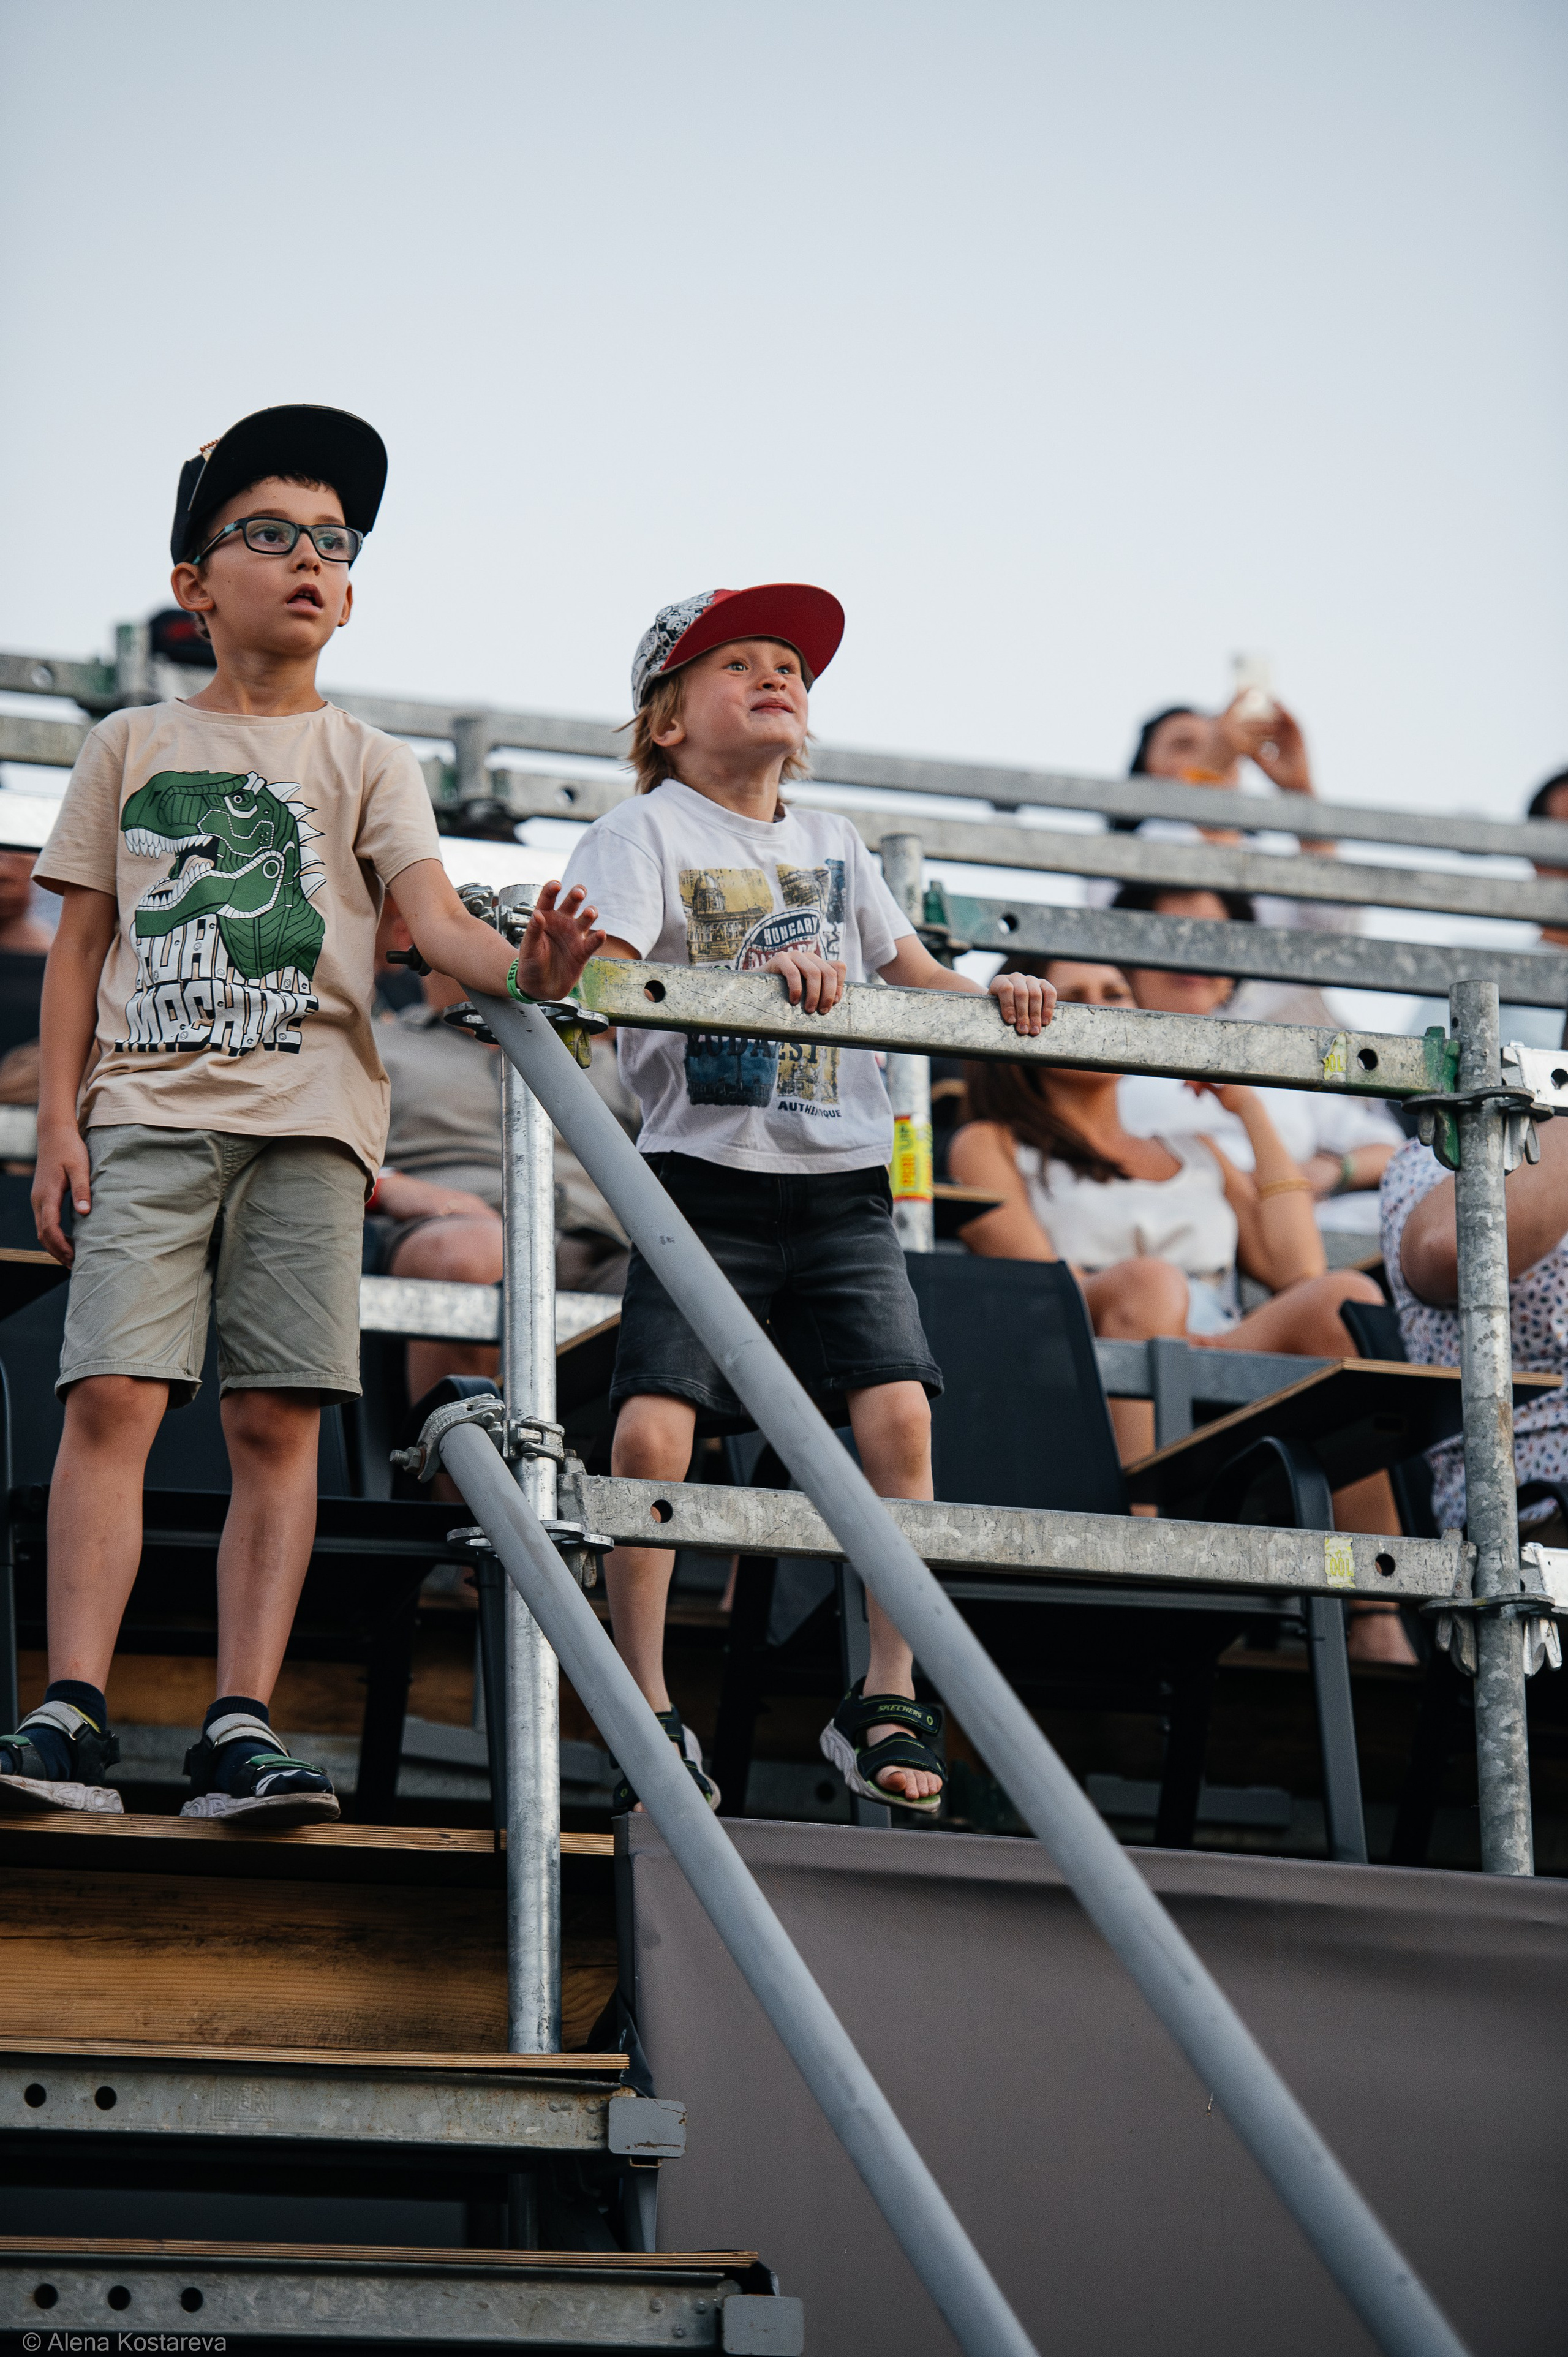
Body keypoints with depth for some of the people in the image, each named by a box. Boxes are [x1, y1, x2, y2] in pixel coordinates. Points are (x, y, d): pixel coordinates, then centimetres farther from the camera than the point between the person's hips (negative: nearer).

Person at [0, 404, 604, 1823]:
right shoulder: (133, 747, 16)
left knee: (277, 1421, -7)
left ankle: (244, 1728, -9)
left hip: (307, 1119, 0)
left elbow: (433, 914, -2)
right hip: (148, 1108, 0)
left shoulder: (365, 762, 14)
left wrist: (524, 967, -25)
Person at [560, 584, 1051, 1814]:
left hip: (843, 1184, 4)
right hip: (706, 1177, -4)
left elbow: (916, 976, 19)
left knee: (898, 1414, -13)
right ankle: (650, 1713, -1)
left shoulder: (834, 843, 19)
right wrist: (749, 974, -29)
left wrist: (988, 994, -4)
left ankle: (888, 1703, -2)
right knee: (651, 1433, -15)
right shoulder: (645, 832, 3)